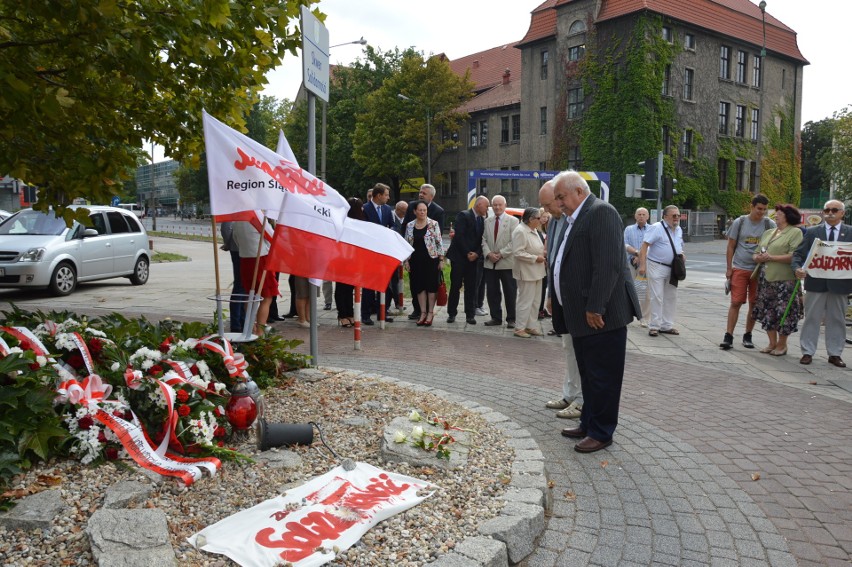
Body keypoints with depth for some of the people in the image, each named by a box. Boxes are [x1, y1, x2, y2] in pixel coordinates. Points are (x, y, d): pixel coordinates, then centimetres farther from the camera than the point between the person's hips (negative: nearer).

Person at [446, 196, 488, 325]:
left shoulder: (482, 220, 11)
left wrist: (476, 253, -8)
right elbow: (459, 236, -14)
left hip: (474, 258, 5)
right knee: (455, 286, 0)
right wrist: (467, 253, -13)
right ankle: (451, 314, 9)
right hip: (459, 256, -5)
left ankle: (470, 315, 8)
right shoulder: (463, 215, -7)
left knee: (472, 288, 3)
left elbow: (482, 240, 9)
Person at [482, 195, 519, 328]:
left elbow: (513, 242, -8)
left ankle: (511, 319, 11)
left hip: (507, 263, -4)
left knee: (510, 292, 2)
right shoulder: (487, 221, 12)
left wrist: (501, 254, -14)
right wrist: (488, 254, -8)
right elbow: (484, 240, 9)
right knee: (492, 292, 7)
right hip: (490, 263, 4)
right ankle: (496, 318, 17)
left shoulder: (513, 221, -1)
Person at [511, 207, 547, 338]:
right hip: (526, 272, -9)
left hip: (536, 272, 9)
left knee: (535, 301, 13)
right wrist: (535, 258, -19)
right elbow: (518, 253, -22)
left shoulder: (534, 230, 10)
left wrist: (542, 253, 5)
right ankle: (520, 328, 6)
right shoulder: (520, 231, -18)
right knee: (525, 301, -3)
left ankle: (531, 326, 22)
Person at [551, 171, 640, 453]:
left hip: (601, 316, -10)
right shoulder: (574, 218, 17)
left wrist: (595, 307, -24)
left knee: (602, 377, 2)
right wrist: (559, 303, 17)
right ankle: (589, 424, 32)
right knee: (588, 375, 19)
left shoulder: (601, 212, -13)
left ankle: (601, 433, 13)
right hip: (582, 315, 10)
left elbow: (608, 264, -22)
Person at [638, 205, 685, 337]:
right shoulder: (657, 228, -13)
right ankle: (654, 326, 3)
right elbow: (645, 245, -18)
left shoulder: (679, 230, 11)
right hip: (657, 267, -8)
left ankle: (667, 325, 21)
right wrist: (642, 265, -24)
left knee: (671, 297, 11)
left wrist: (681, 254, 7)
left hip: (672, 268, 8)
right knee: (657, 297, -5)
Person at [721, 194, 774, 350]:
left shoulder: (769, 225, 2)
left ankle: (747, 336, 20)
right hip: (739, 268, -1)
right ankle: (728, 336, -2)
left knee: (754, 304, 7)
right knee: (735, 302, -5)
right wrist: (729, 268, 0)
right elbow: (730, 247, 4)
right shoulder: (739, 222, 1)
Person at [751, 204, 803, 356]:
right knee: (767, 311, 9)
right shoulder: (768, 232, 18)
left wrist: (771, 257, -15)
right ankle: (772, 343, 20)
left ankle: (781, 345, 13)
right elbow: (757, 253, 19)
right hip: (765, 279, 7)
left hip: (784, 280, -7)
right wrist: (758, 257, -4)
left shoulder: (795, 232, -5)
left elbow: (794, 256, -17)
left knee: (783, 313, 0)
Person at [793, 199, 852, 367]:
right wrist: (797, 268, -17)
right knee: (812, 318, 5)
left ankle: (835, 354, 20)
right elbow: (799, 253, 1)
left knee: (837, 320, 9)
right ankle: (807, 352, 13)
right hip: (816, 282, 0)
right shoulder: (812, 232, 5)